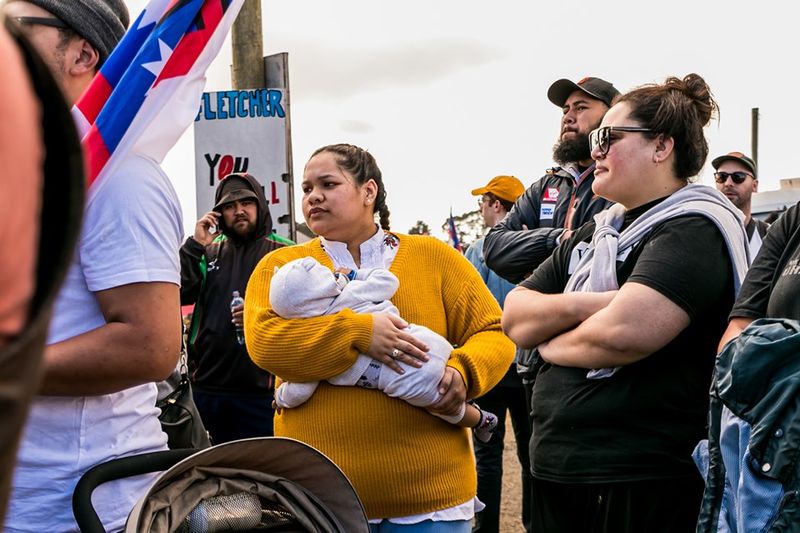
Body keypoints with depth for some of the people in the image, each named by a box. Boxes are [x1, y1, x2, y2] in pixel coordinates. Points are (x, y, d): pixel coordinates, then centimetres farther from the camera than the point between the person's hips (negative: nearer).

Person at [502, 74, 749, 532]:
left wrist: (550, 343, -6)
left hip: (643, 484, -7)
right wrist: (582, 306, -13)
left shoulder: (693, 229, -11)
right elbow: (515, 317, 8)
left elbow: (623, 333, -26)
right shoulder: (594, 233, 14)